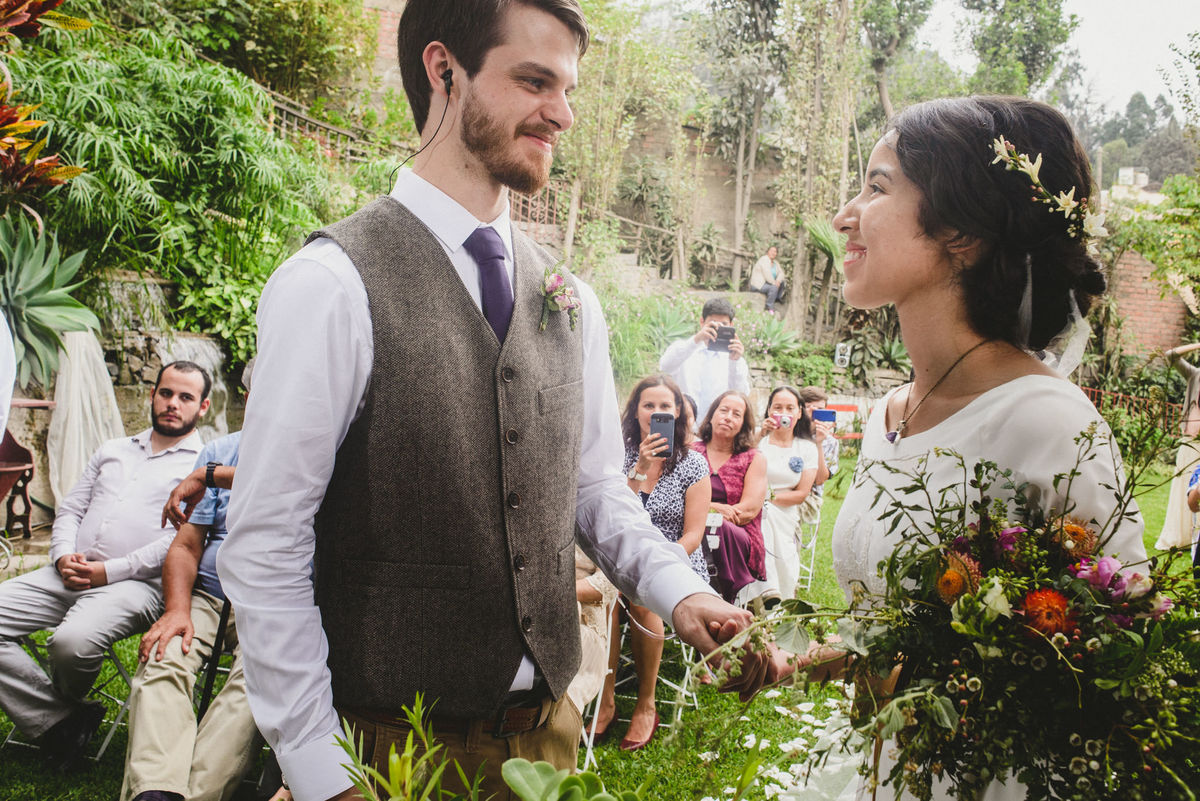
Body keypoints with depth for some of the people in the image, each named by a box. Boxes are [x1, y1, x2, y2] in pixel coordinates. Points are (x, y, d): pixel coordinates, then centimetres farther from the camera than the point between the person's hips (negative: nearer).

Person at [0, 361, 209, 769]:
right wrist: (63, 555, 0)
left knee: (73, 640, -33)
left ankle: (66, 704, 5)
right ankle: (61, 723, -8)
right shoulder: (112, 450, 25)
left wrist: (110, 571, -14)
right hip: (69, 574, 7)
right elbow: (70, 508, 22)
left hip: (135, 583, -6)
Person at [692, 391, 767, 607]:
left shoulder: (754, 458, 11)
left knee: (721, 528, -37)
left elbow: (749, 511, -1)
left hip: (740, 539, -1)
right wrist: (714, 508, -13)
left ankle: (738, 597, -23)